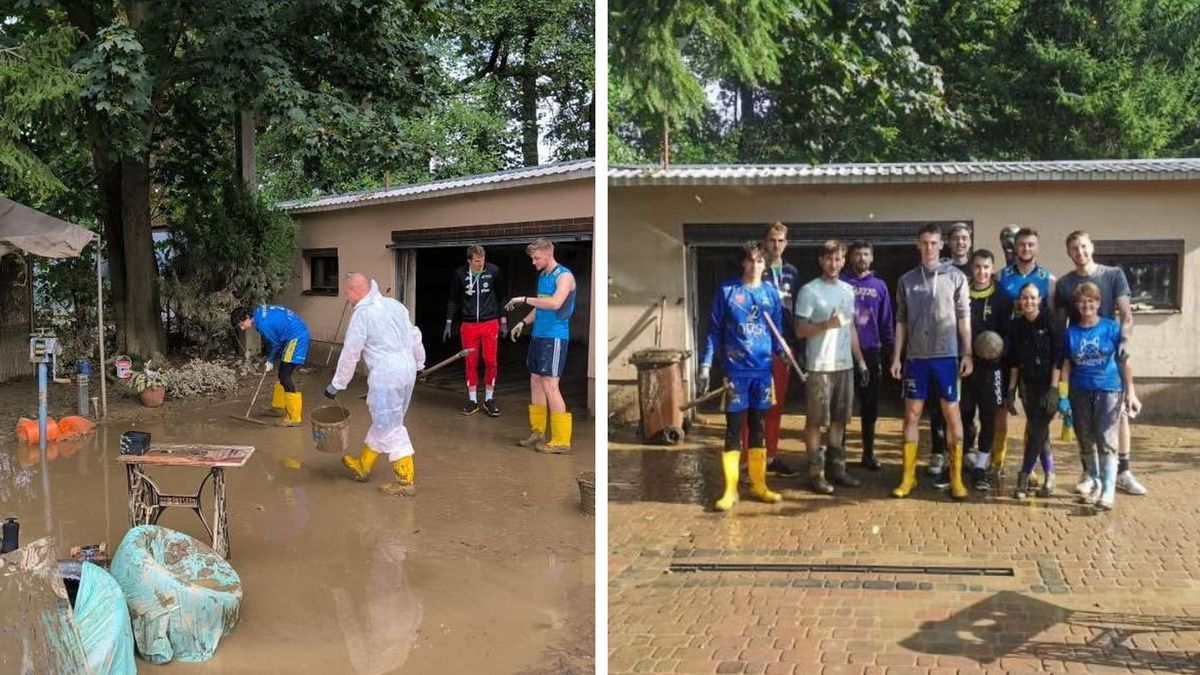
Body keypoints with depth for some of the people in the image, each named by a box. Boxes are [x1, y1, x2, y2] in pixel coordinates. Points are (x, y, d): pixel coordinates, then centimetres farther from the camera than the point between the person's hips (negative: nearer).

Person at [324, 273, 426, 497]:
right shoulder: (394, 304, 11)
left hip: (386, 376, -8)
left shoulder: (362, 313, -10)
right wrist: (419, 363, 30)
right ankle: (362, 466, 35)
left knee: (390, 428, 0)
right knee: (382, 421, 20)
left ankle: (406, 480, 2)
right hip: (408, 369, 9)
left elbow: (350, 354, -8)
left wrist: (336, 385, 1)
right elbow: (415, 337, 17)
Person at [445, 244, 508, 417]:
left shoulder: (494, 271, -4)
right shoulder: (460, 274, -3)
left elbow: (501, 296, 6)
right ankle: (472, 401, 16)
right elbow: (453, 299, 7)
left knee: (490, 361, -2)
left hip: (490, 323, -1)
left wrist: (503, 321, 6)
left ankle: (489, 400, 13)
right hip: (469, 325, 1)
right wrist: (449, 323, 5)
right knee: (471, 363, 5)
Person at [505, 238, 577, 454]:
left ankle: (561, 441, -4)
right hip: (538, 335, 9)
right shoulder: (542, 276, 15)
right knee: (535, 382, 12)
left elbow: (555, 303, -28)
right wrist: (524, 322, 12)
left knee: (549, 385, -10)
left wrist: (524, 299, -22)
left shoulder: (564, 276, -12)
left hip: (554, 337, -9)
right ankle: (538, 433, 24)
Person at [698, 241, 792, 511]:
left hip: (763, 370, 3)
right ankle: (730, 489, 7)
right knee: (734, 429, 0)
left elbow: (777, 330, 12)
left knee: (759, 428, 11)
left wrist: (784, 352, -5)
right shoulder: (726, 291, -1)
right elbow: (714, 330, 1)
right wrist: (705, 365, -6)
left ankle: (759, 484, 21)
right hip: (735, 370, -3)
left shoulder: (771, 293, 7)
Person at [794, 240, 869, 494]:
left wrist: (860, 361, 15)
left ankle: (836, 466, 21)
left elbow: (851, 328, 18)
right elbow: (800, 330, -11)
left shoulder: (848, 290, 13)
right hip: (820, 366, -6)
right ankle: (816, 472, 4)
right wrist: (827, 324, -25)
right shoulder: (809, 291, -7)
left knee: (839, 418, 12)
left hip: (845, 365, 6)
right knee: (815, 419, -1)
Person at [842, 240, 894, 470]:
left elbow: (886, 321, 9)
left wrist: (889, 350, 5)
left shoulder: (879, 286, 8)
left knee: (870, 405, 8)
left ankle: (868, 453, 19)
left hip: (871, 351, 3)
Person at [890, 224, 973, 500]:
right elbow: (901, 321, 8)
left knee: (952, 414, 3)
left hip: (947, 356, -2)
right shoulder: (907, 280, 7)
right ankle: (908, 476, 13)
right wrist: (896, 357, 4)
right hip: (916, 357, 2)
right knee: (911, 415, 5)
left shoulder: (955, 277, 1)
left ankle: (956, 477, 12)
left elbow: (964, 318, 1)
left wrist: (967, 354, -6)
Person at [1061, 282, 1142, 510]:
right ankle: (1095, 485, 27)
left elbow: (1124, 362, -1)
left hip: (1109, 390, -3)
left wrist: (1130, 393, -5)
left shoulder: (1112, 328, -3)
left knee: (1106, 442, -8)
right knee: (1086, 443, 12)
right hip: (1080, 392, 3)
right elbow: (1066, 365, 6)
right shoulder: (1071, 332, 4)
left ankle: (1108, 491, -7)